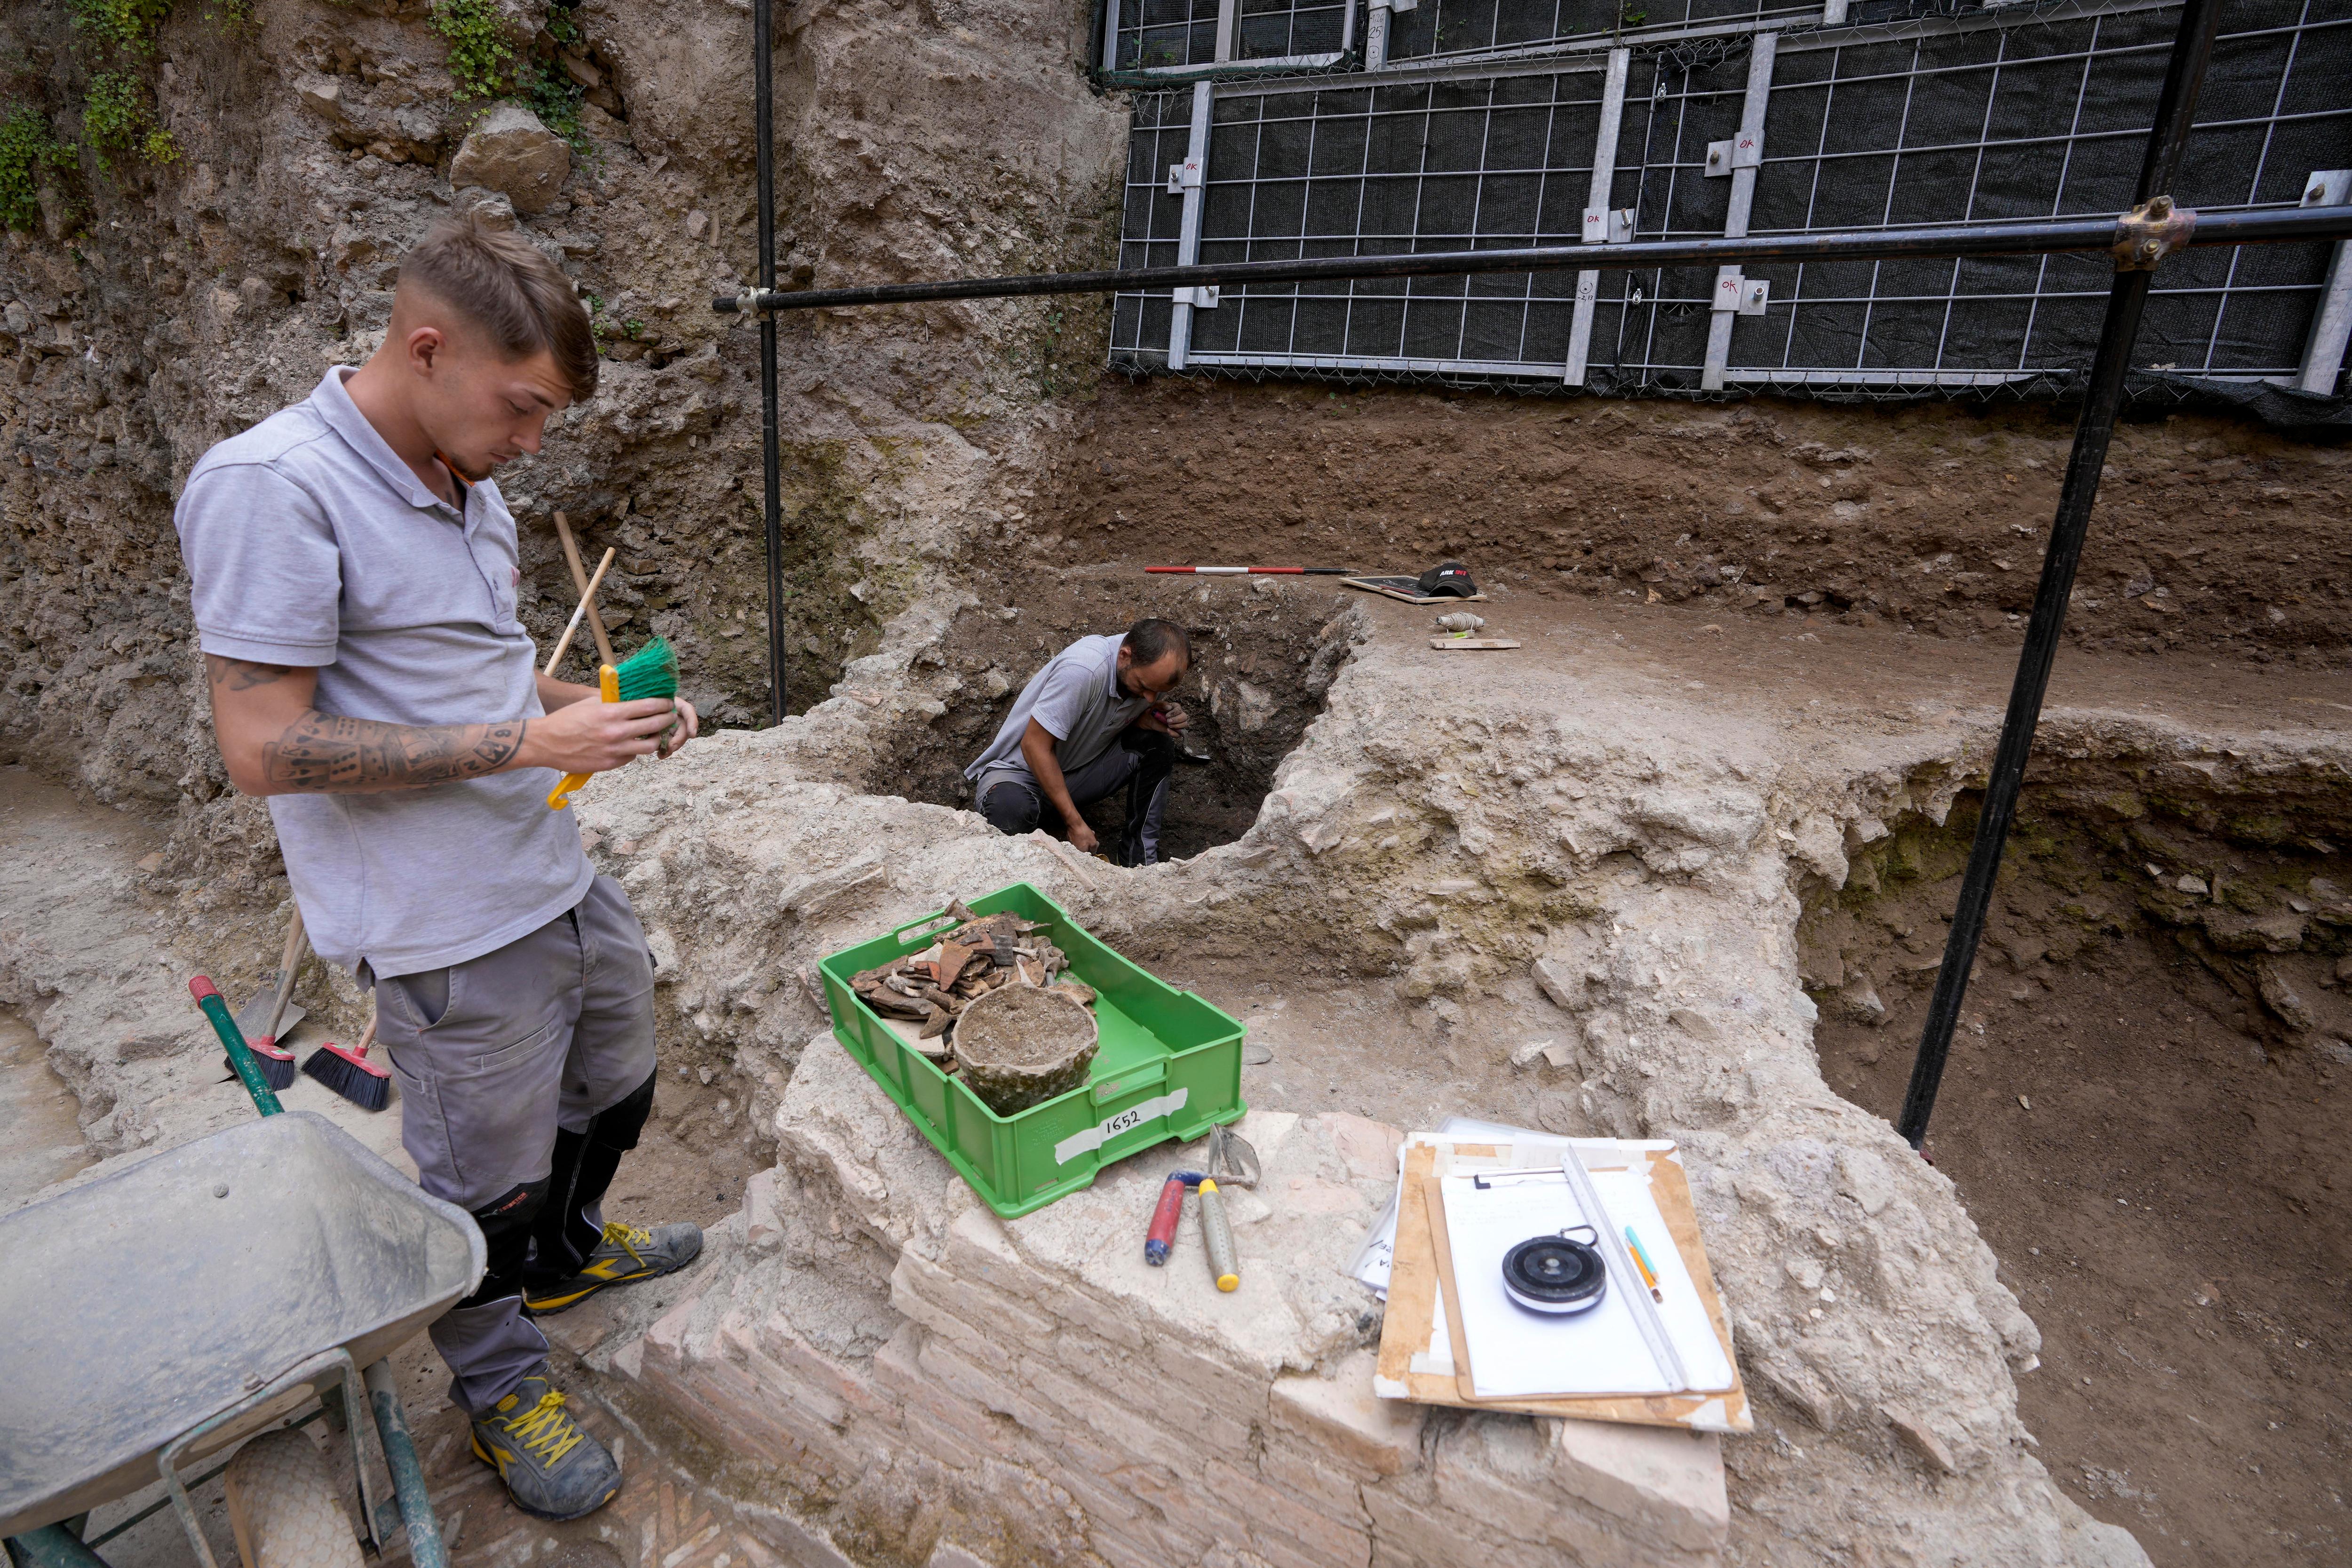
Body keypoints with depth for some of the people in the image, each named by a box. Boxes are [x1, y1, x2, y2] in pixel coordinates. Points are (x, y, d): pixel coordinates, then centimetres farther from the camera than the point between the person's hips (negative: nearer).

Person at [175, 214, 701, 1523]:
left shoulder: (464, 483, 7)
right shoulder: (272, 489, -20)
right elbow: (264, 749, -22)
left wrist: (598, 704, 0)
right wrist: (528, 744, -25)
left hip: (559, 881, 8)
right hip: (449, 930, -8)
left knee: (614, 1088, 26)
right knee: (488, 1179, 12)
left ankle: (564, 1253, 53)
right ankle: (502, 1381, 38)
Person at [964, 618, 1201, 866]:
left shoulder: (1150, 669, -10)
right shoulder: (1083, 669, -34)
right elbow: (1034, 747, -27)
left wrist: (1157, 719, -13)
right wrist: (1074, 823, -24)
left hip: (1079, 769, 7)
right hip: (1021, 771, -6)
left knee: (1158, 744, -15)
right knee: (1011, 813, -41)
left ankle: (1140, 859, -7)